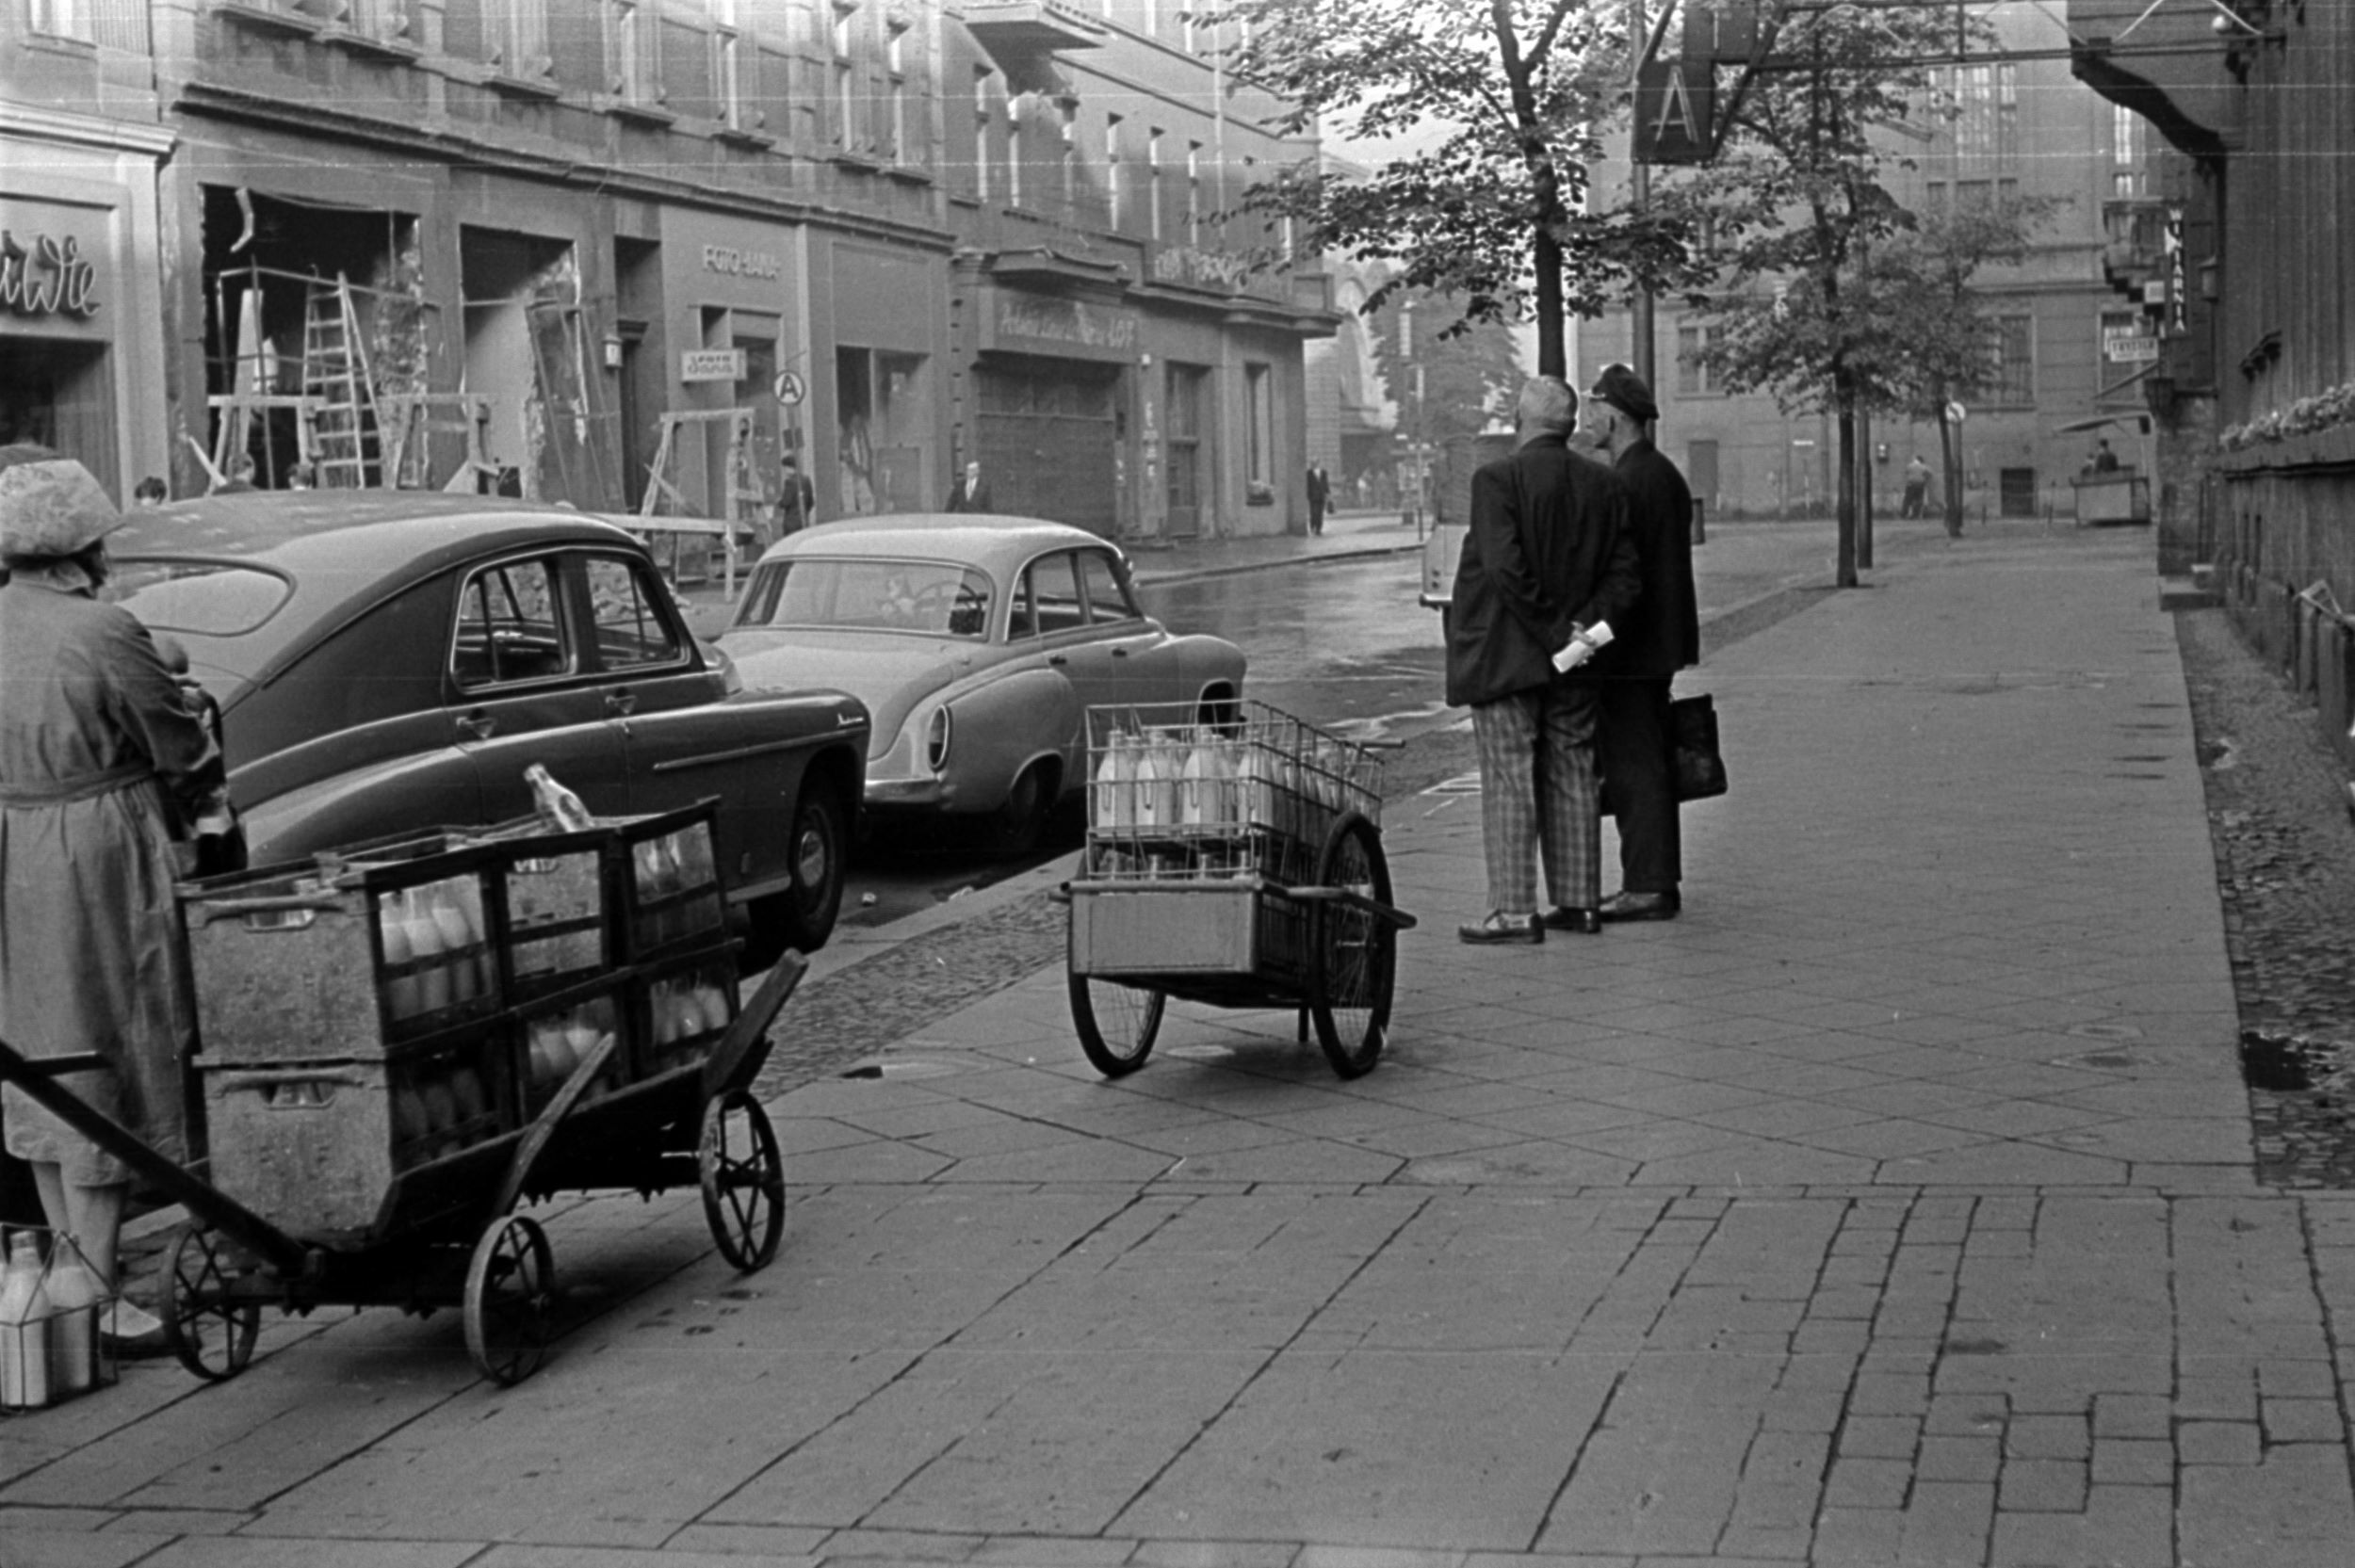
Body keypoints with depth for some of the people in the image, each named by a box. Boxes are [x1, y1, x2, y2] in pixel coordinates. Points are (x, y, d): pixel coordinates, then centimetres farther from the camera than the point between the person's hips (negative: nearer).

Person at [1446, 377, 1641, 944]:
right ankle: (1578, 902, 17)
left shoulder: (1497, 479, -12)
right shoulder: (1605, 486, 5)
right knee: (1572, 780, 13)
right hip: (1571, 664, 6)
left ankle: (1514, 911, -5)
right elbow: (1625, 574, 3)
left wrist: (1555, 632, -15)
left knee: (1508, 782, -4)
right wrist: (1585, 625, -3)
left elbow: (1504, 568, -21)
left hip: (1504, 657, -6)